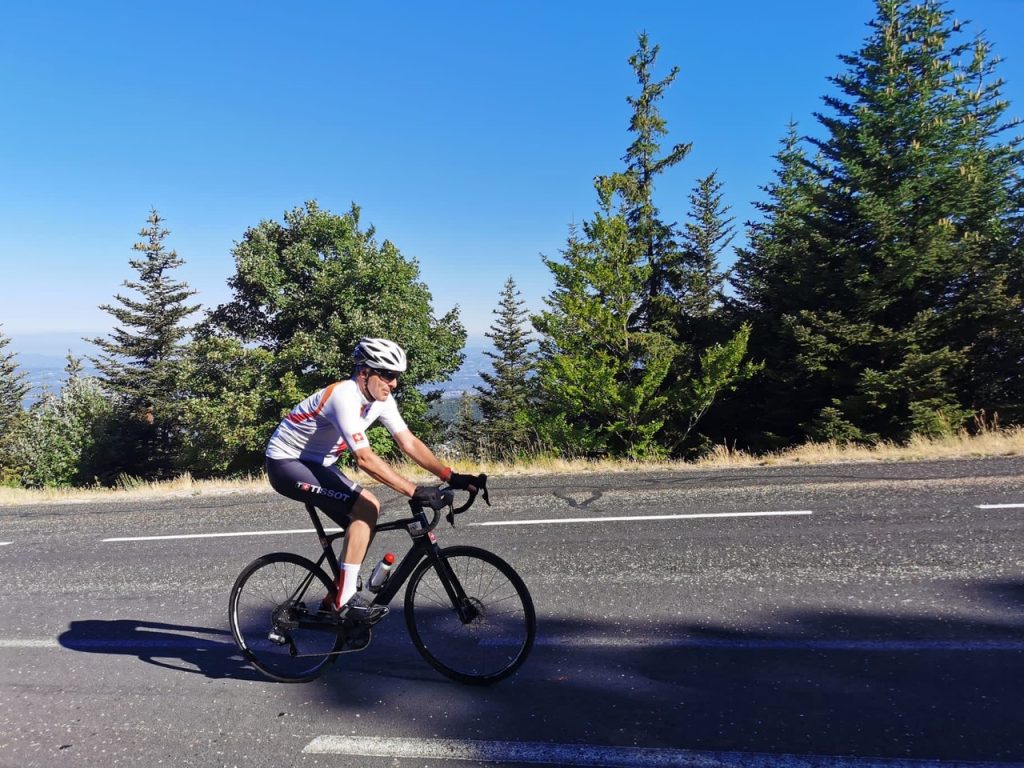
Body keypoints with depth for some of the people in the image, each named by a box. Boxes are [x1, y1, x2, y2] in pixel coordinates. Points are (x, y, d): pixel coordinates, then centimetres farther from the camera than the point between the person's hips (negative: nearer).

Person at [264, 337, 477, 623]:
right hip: (286, 463, -9)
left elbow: (409, 443, -7)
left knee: (366, 514, -2)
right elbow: (365, 458, -37)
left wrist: (451, 477, -17)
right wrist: (414, 491, -41)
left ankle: (338, 598, 11)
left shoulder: (381, 400, -4)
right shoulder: (345, 398, -30)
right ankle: (346, 599, -14)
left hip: (316, 463, 9)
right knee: (365, 508, -22)